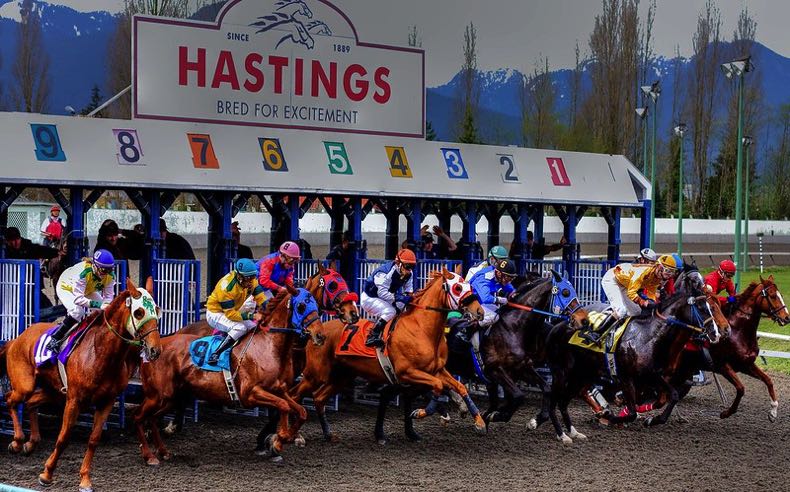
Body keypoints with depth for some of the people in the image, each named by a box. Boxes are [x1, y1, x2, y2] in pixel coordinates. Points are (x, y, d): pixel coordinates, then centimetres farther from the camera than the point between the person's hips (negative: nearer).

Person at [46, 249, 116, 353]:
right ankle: (54, 339, -22)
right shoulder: (83, 272, -43)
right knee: (78, 311, -31)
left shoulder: (110, 276, -26)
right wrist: (96, 304, -52)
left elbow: (108, 297, -23)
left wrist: (105, 306, -45)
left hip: (88, 291, 6)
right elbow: (78, 299, -44)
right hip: (66, 288, -6)